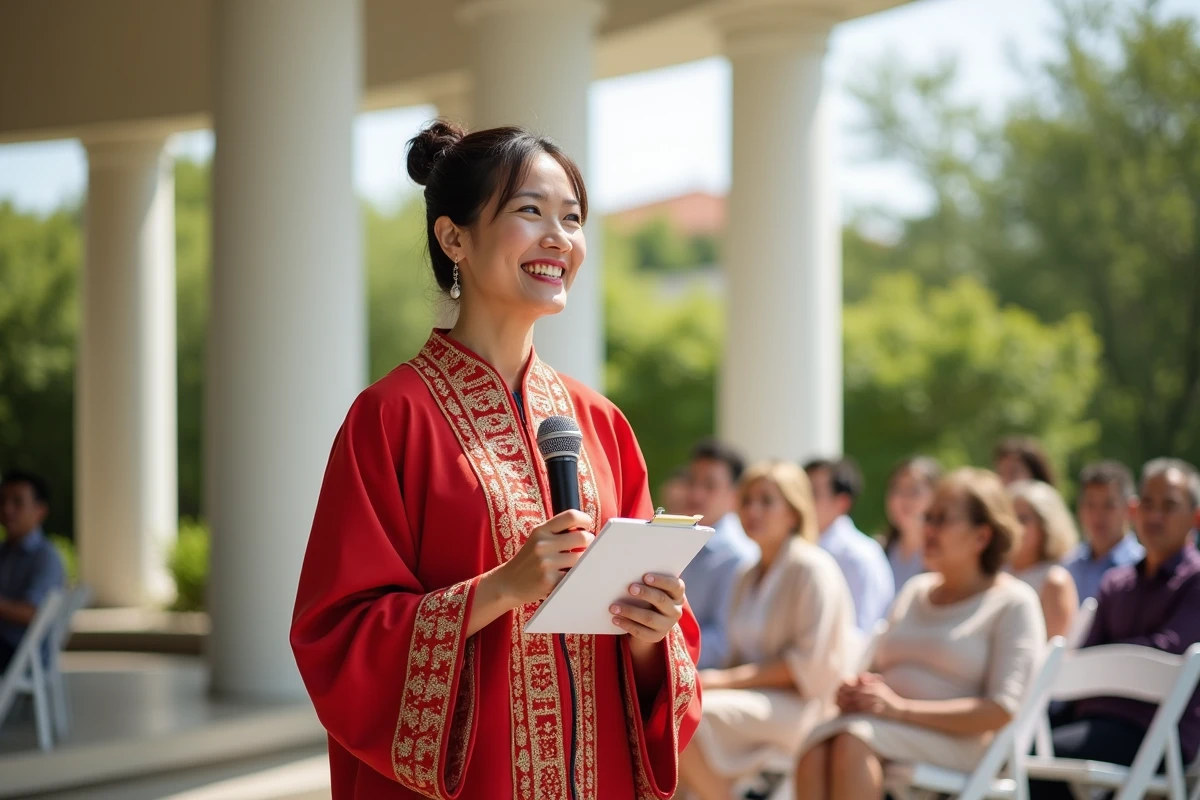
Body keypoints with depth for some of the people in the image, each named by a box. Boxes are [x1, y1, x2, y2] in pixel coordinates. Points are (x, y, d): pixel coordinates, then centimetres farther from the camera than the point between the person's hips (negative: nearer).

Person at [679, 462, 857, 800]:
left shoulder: (813, 569, -7)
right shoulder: (749, 578, 18)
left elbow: (810, 663, -14)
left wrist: (728, 679, -17)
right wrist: (711, 679, -3)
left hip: (800, 707, -8)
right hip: (754, 696, 8)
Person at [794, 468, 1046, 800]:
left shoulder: (1013, 603, 2)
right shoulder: (915, 591, 23)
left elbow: (1001, 710, -10)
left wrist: (901, 708, -17)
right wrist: (856, 692, 2)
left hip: (957, 743, -6)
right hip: (888, 729, 6)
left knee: (853, 739, -35)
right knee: (815, 748, -29)